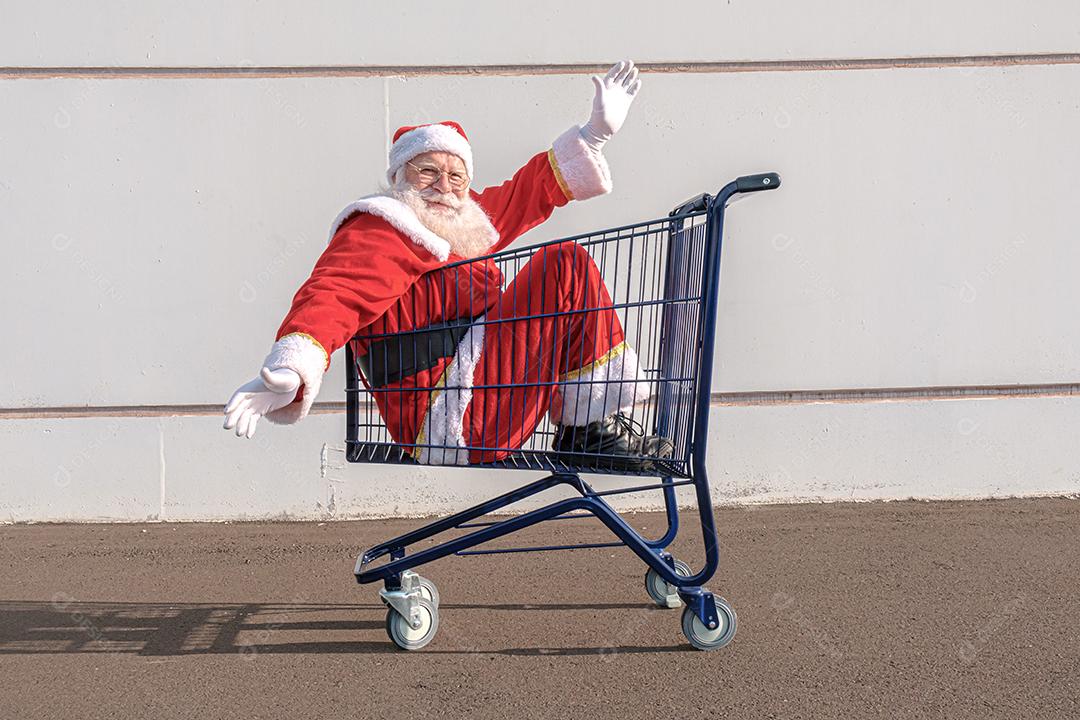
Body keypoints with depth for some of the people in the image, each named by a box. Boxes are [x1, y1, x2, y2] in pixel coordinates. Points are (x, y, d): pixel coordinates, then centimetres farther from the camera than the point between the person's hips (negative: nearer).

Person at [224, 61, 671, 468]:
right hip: (455, 422, -11)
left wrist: (597, 131, 34)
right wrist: (288, 369, -43)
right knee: (566, 266, -10)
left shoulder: (462, 225, 21)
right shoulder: (379, 232, -7)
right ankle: (594, 429, -5)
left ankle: (579, 427, 17)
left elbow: (530, 191, 32)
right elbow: (335, 294, -25)